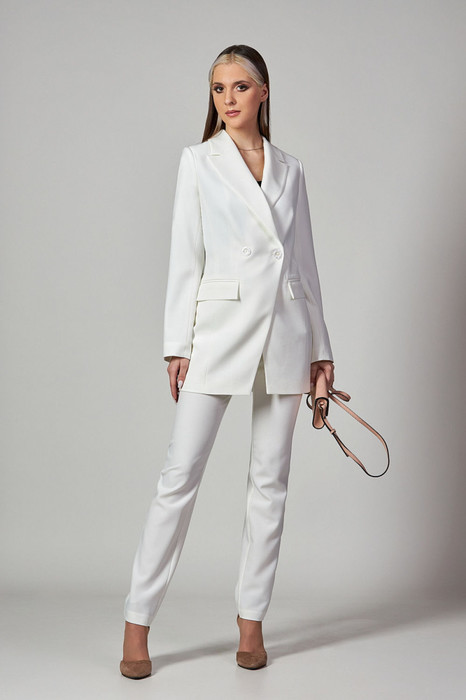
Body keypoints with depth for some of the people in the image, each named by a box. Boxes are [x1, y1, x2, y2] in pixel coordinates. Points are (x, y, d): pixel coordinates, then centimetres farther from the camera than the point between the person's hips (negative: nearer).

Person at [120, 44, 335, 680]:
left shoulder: (290, 169, 13)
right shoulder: (199, 161, 5)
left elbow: (305, 262, 14)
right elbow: (185, 257, 0)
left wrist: (320, 345, 10)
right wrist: (177, 343, -6)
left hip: (285, 332, 3)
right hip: (219, 329, -3)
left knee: (270, 479, 6)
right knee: (180, 475, -4)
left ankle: (251, 620, 18)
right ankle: (138, 623, 7)